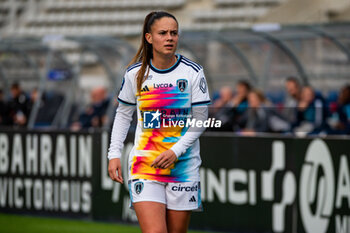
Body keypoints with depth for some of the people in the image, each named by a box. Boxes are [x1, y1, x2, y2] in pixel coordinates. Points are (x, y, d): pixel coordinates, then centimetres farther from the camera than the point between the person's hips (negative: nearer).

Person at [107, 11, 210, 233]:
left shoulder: (193, 72, -3)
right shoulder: (135, 74, 1)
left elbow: (200, 120, 0)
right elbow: (123, 114, 13)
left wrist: (176, 151, -11)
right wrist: (114, 154, 5)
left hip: (183, 165, 0)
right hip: (145, 165, 0)